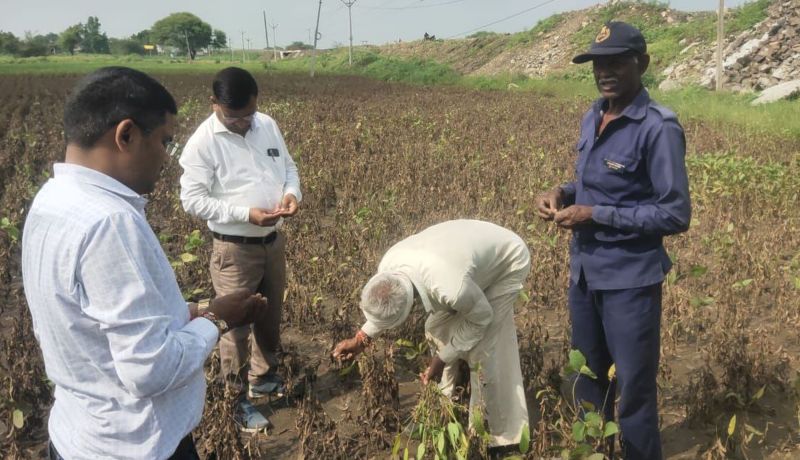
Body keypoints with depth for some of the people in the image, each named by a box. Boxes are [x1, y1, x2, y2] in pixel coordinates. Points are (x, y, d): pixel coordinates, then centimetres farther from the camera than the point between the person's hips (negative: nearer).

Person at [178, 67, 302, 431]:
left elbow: (288, 167, 12)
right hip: (235, 249, -6)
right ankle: (240, 399, 23)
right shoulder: (203, 142, -17)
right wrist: (245, 213, -26)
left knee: (270, 316, 21)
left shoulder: (268, 125, 1)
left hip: (274, 241, 6)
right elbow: (192, 200, -18)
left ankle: (264, 378, 43)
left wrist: (291, 193, -11)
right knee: (236, 325, 5)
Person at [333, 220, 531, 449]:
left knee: (481, 350, -9)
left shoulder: (451, 288, -45)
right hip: (474, 246, 7)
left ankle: (496, 430, 11)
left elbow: (481, 318, -21)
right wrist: (361, 338, 2)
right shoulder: (389, 265, -23)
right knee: (438, 329, 8)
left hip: (508, 261, -7)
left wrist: (443, 358, -16)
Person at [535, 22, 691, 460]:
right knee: (587, 379, 21)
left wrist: (595, 215, -21)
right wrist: (563, 192, -4)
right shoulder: (591, 118, 5)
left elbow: (676, 215, -19)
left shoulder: (659, 128, -18)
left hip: (630, 280, -7)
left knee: (634, 391, 8)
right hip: (584, 272, 7)